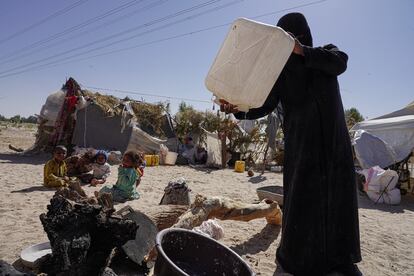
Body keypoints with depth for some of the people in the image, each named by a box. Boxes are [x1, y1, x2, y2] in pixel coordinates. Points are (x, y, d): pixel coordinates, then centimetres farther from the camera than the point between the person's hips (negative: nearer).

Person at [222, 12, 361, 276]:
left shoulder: (327, 52, 11)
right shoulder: (281, 69, 6)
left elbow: (340, 63, -14)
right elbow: (265, 105, -6)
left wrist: (302, 51, -25)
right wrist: (238, 109, -25)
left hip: (334, 140, 2)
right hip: (301, 141, -1)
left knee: (340, 198, 4)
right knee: (300, 198, -5)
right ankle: (298, 255, 12)